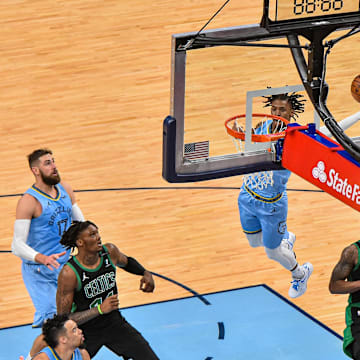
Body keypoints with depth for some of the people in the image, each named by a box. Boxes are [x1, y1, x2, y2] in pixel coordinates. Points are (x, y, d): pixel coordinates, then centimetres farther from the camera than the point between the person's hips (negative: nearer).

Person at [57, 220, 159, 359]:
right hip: (85, 331, -4)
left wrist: (145, 273, -3)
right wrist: (100, 309, -32)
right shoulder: (69, 273, -27)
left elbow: (126, 262, 16)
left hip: (114, 322, 4)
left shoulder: (110, 251, -11)